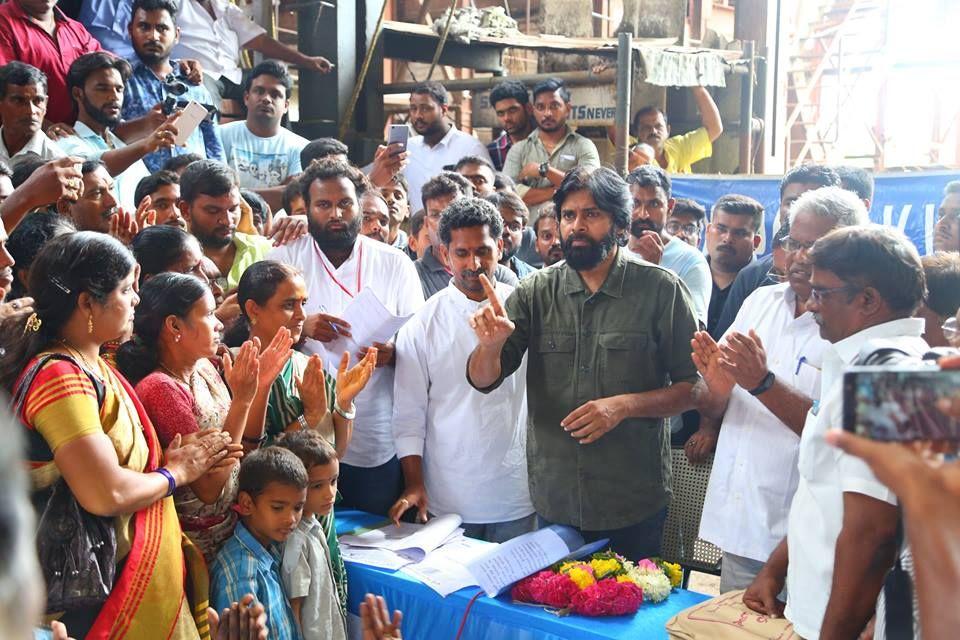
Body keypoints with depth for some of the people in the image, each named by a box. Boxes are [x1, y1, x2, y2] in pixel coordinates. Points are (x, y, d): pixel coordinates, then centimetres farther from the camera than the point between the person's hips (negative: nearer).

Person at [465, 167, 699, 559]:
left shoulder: (661, 290, -6)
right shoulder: (536, 292, 1)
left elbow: (693, 388, -5)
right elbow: (484, 380, -4)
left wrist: (625, 404, -20)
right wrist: (490, 344, -25)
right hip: (553, 502, 2)